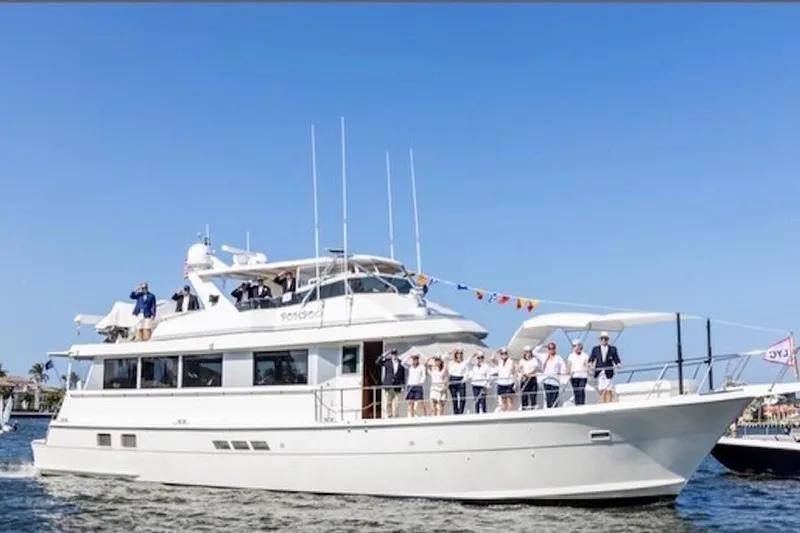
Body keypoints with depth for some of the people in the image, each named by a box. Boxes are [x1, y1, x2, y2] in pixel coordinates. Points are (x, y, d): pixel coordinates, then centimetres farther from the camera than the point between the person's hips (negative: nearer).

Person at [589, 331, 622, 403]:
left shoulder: (613, 349, 7)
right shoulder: (595, 349, 10)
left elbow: (616, 360, 4)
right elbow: (591, 359, 8)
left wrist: (618, 364, -16)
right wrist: (590, 364, -13)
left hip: (608, 373, -1)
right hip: (599, 373, 1)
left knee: (608, 391, -6)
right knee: (601, 391, -1)